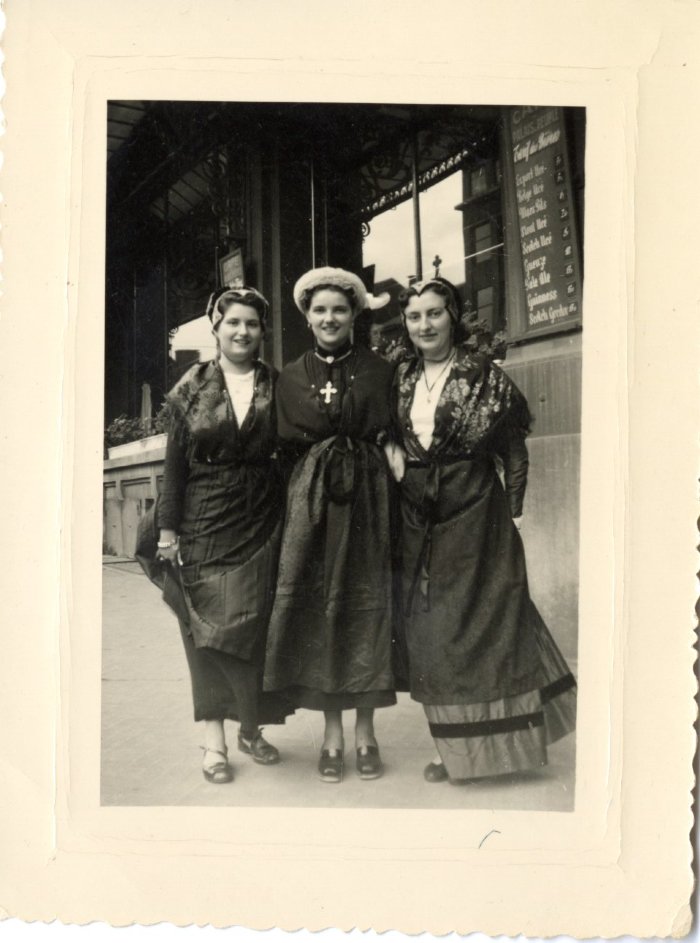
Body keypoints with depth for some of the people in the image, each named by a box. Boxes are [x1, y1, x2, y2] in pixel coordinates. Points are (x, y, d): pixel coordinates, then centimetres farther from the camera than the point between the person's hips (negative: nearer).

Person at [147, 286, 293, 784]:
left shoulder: (276, 385, 4)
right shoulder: (193, 386, 3)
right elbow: (175, 460, 1)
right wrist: (168, 527, -3)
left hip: (261, 523, 1)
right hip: (205, 523, 0)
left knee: (252, 628, 3)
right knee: (208, 629, 3)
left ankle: (251, 727, 21)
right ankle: (215, 739, 12)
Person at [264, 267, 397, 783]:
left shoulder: (379, 369, 8)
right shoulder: (291, 376, 11)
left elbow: (394, 433, 7)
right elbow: (286, 444, 9)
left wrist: (381, 450, -8)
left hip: (368, 496, -1)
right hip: (312, 499, 1)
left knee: (367, 605, 1)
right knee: (317, 607, -1)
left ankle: (366, 732, 12)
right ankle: (333, 734, 11)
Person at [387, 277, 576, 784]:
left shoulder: (484, 375, -5)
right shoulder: (402, 378, 8)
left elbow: (513, 450, -3)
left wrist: (513, 511, -7)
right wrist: (391, 448, -3)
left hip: (475, 513, -5)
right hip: (418, 518, 5)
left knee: (484, 620, 3)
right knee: (431, 630, 8)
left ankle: (492, 746, 20)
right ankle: (455, 748, 22)